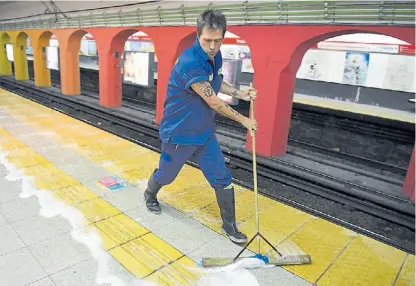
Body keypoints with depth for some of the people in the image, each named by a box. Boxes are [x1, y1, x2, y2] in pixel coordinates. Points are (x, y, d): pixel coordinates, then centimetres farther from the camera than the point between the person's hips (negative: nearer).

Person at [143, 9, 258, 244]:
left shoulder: (215, 55, -4)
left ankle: (229, 226, 23)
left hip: (205, 133, 7)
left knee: (222, 178, 6)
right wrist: (244, 120, -12)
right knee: (166, 175, 18)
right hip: (179, 134, -6)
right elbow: (214, 102, -24)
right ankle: (150, 195, 52)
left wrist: (239, 93, 1)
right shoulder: (190, 62, -30)